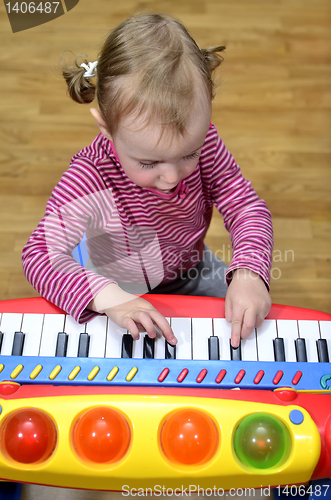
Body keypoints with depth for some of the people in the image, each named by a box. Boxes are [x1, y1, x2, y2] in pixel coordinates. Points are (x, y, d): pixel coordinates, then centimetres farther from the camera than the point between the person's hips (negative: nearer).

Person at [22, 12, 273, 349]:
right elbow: (40, 254, -33)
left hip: (193, 274, 3)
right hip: (124, 293, -3)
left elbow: (246, 206, -17)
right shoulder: (89, 179, -33)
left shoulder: (202, 139, -22)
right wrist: (108, 296, -48)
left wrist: (248, 272, -35)